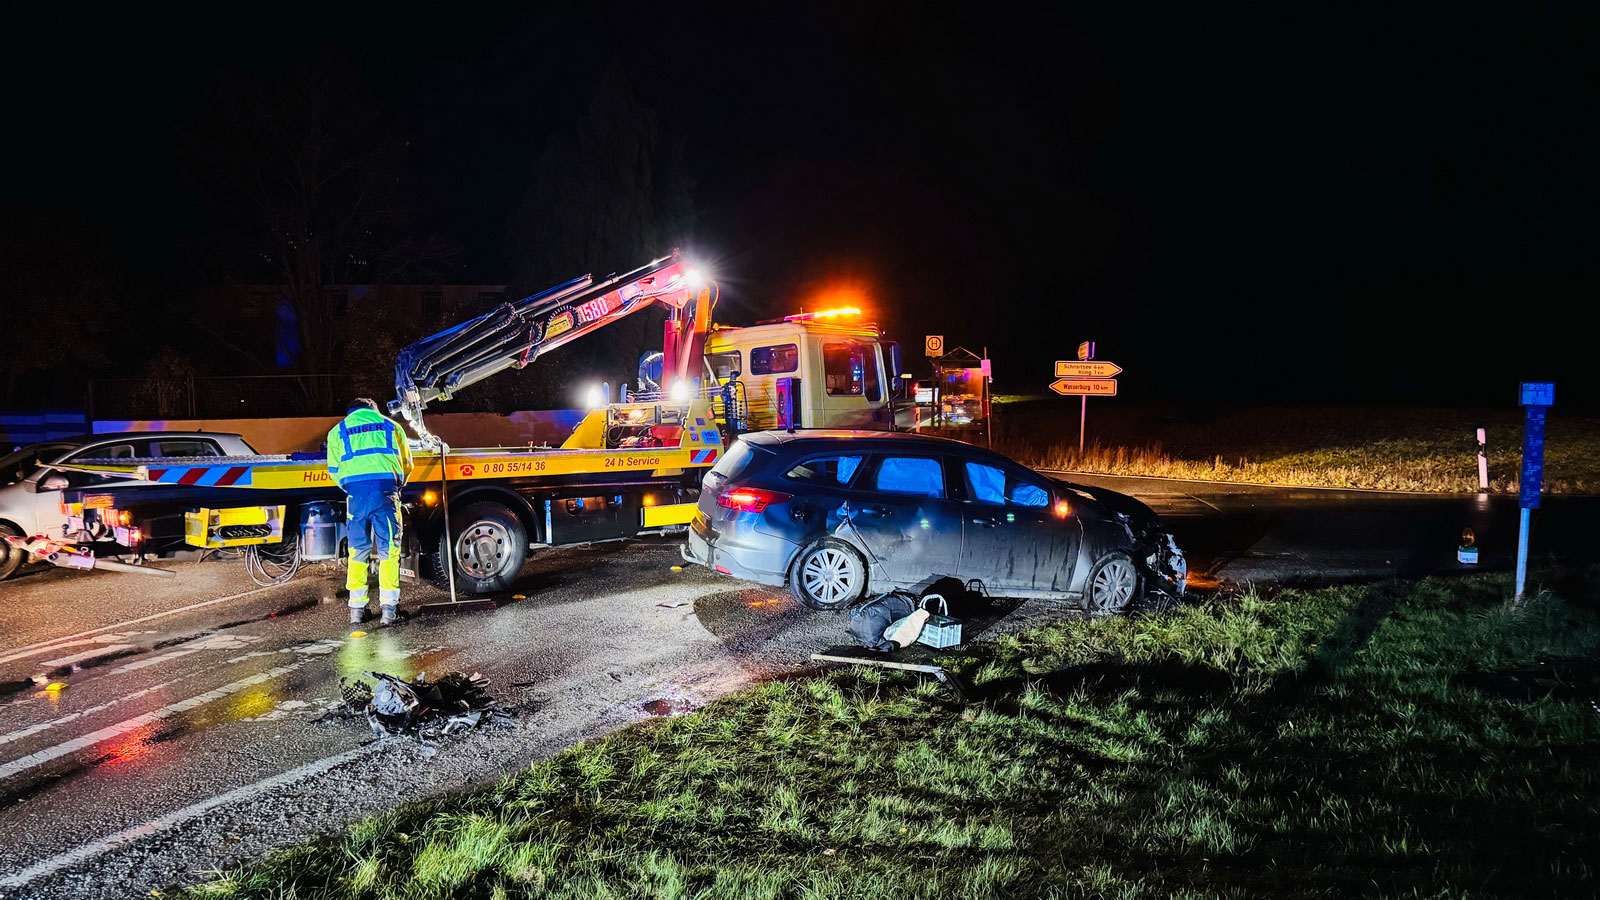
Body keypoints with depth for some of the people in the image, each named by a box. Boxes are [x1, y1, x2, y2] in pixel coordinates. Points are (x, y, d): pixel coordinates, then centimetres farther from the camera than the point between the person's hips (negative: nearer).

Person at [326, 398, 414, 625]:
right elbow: (407, 464, 25)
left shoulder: (337, 431, 22)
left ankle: (357, 608, 10)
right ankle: (389, 606, -4)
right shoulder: (391, 426, 22)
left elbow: (334, 471, 19)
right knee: (388, 548, 1)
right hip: (386, 488, -1)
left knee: (358, 550, 9)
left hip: (356, 490, 1)